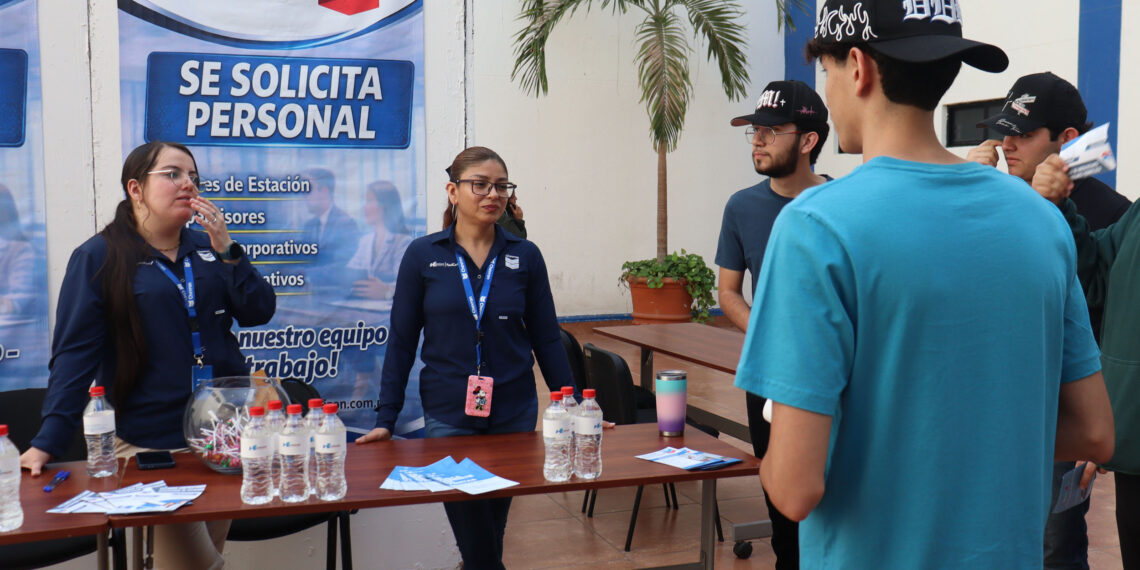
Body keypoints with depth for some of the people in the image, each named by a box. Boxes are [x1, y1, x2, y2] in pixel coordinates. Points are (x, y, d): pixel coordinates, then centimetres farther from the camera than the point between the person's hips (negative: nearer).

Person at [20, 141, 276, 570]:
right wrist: (47, 442, -15)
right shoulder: (99, 257, -4)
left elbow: (259, 312, 3)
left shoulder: (207, 249, 10)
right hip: (150, 444, -5)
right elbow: (74, 352, -8)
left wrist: (226, 250, -9)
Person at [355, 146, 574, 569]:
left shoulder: (525, 257, 2)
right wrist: (385, 420, -4)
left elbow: (546, 340, 5)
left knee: (492, 534, 11)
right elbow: (402, 342, 1)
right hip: (448, 417, -1)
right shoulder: (423, 256, -2)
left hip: (514, 414, 2)